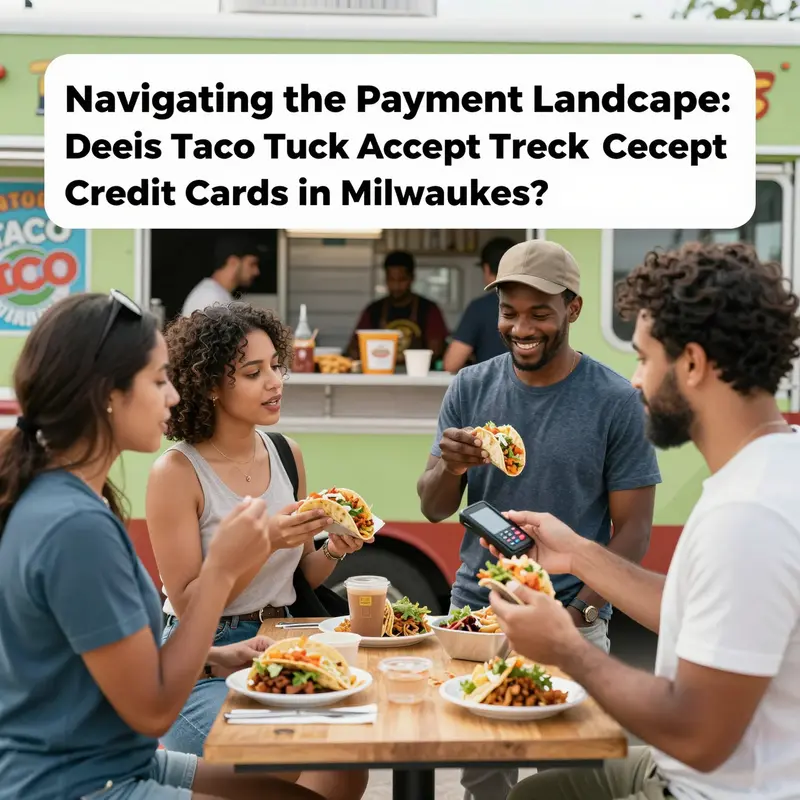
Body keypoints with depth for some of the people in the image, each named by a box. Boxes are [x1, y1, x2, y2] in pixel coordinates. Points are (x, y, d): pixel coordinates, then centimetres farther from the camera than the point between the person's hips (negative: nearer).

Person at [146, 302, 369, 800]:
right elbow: (188, 605, -13)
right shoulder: (176, 473, -12)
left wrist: (333, 550, -7)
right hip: (204, 663, -5)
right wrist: (263, 541, -24)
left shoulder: (287, 455, 5)